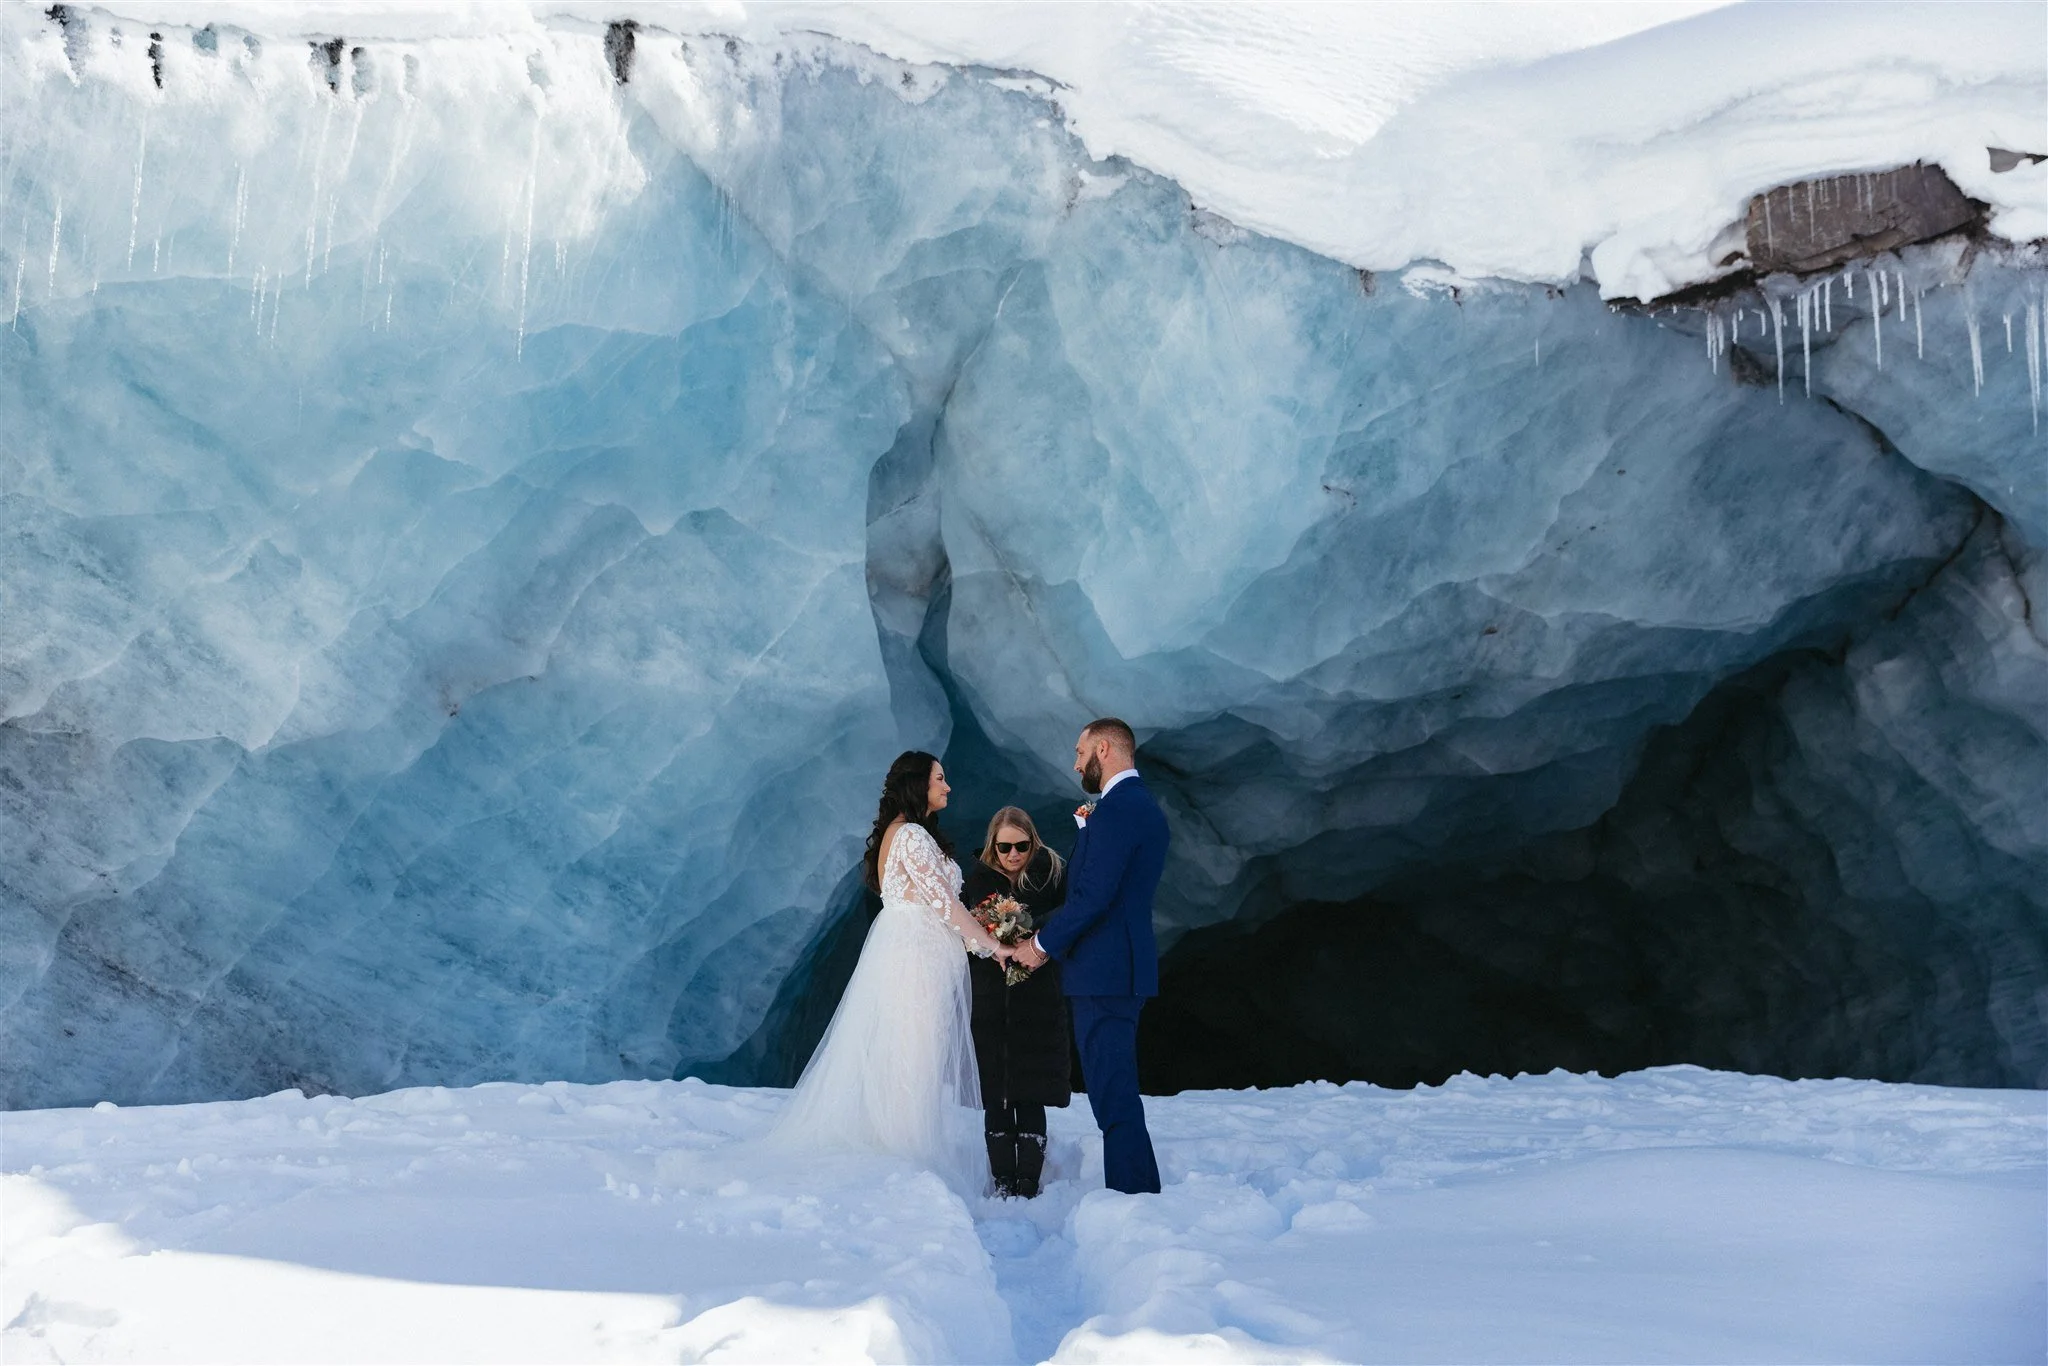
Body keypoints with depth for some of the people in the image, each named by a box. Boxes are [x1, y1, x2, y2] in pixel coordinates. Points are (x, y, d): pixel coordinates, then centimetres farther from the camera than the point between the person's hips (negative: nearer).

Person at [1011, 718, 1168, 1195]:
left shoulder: (1115, 808, -16)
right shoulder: (1145, 807, 17)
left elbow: (1093, 896, -21)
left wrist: (1042, 944, -10)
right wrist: (1087, 830, 12)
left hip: (1103, 971, -11)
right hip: (1127, 967, 11)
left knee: (1112, 1092, -6)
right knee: (1118, 1089, 17)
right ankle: (1140, 1190, 23)